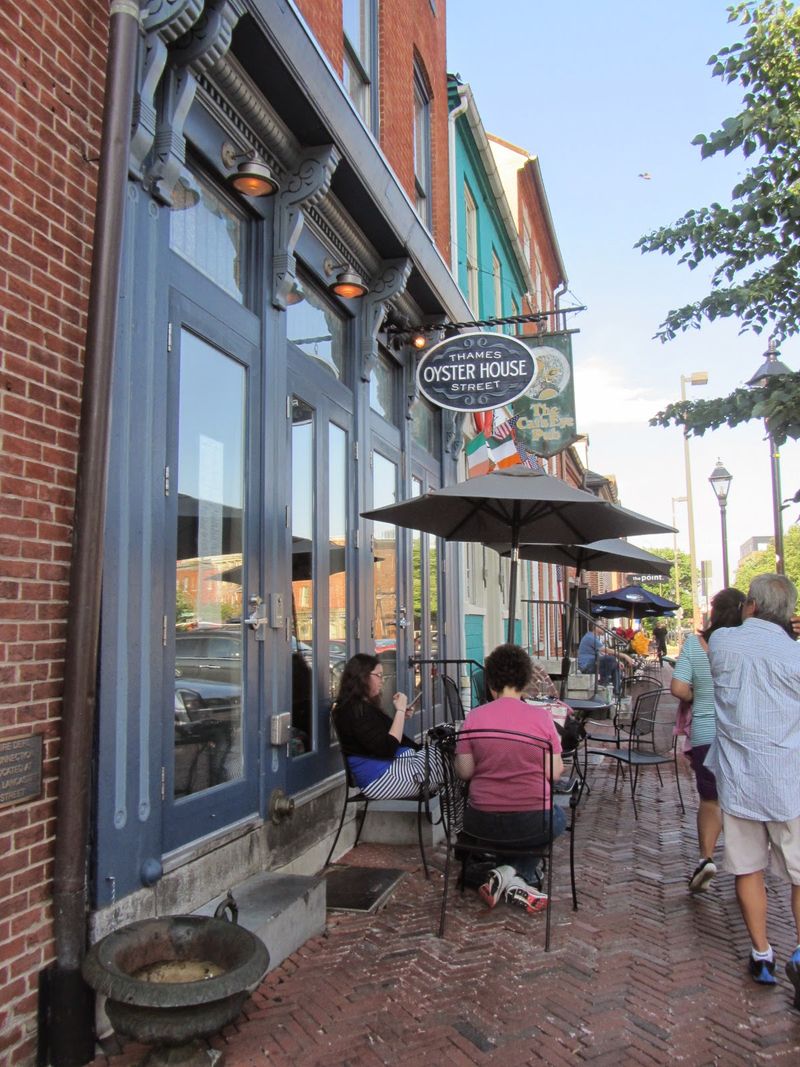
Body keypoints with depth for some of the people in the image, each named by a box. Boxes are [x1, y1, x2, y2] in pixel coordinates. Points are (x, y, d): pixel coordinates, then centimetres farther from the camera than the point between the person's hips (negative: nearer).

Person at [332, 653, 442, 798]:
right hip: (380, 777, -10)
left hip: (392, 765, 10)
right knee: (443, 759, -9)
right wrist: (400, 711, -19)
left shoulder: (364, 706, 15)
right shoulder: (355, 710, -18)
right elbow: (386, 748, -24)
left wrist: (402, 718, 6)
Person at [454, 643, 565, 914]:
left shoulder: (475, 717, -8)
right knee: (557, 818, 34)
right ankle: (516, 874, 10)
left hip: (483, 823, 2)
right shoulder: (542, 716, -9)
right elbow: (554, 773, -6)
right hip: (532, 824, -2)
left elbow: (464, 771, -3)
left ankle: (512, 881, 12)